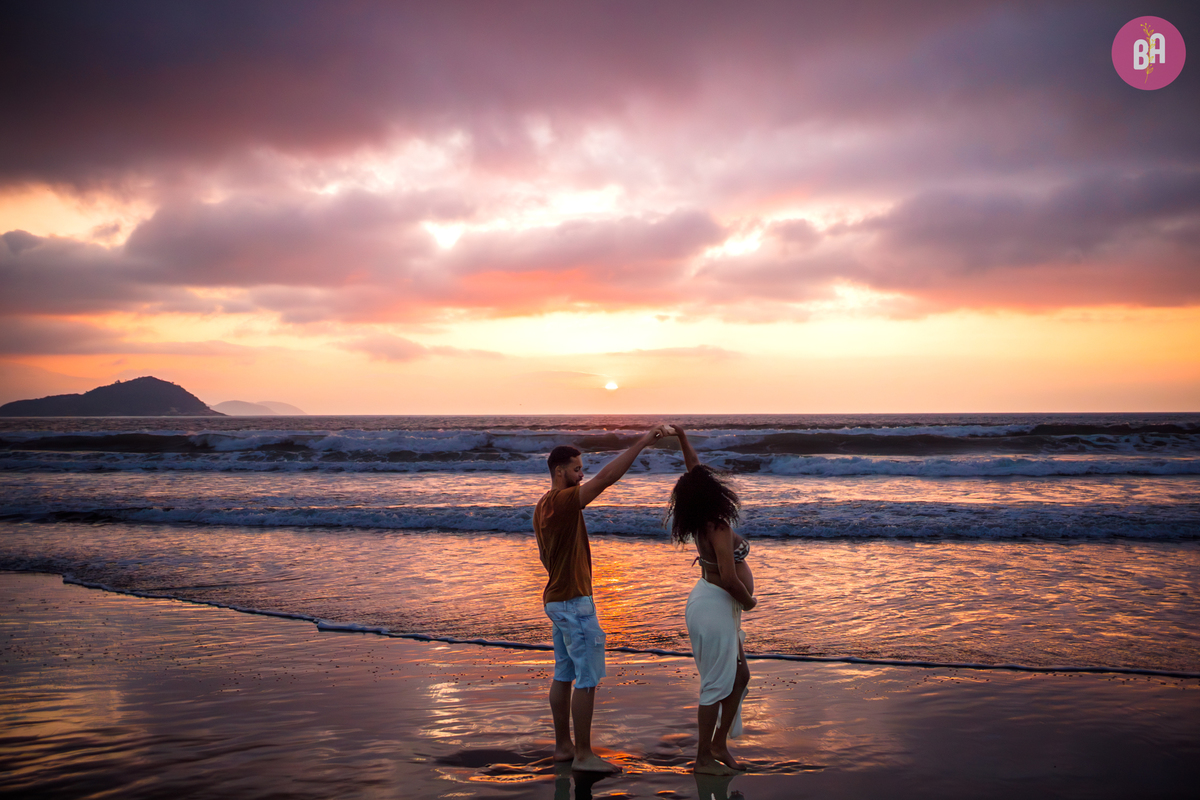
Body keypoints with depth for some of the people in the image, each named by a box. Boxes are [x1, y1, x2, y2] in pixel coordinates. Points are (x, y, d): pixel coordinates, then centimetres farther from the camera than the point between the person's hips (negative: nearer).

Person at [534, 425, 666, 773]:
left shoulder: (543, 507, 13)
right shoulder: (562, 502, -18)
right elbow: (606, 477, -26)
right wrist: (641, 442, -25)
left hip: (556, 598, 10)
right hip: (574, 601, -10)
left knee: (564, 676, 14)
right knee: (587, 678, -5)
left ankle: (563, 746, 20)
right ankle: (583, 754, -1)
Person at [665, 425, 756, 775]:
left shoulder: (701, 521, 3)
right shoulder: (719, 528, -23)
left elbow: (696, 473, 17)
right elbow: (729, 578, -27)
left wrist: (683, 438, 14)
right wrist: (748, 601, -9)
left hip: (717, 607, 10)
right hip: (715, 607, -10)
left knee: (740, 676, 17)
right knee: (717, 685, 0)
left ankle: (719, 744, 27)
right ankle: (703, 759, 10)